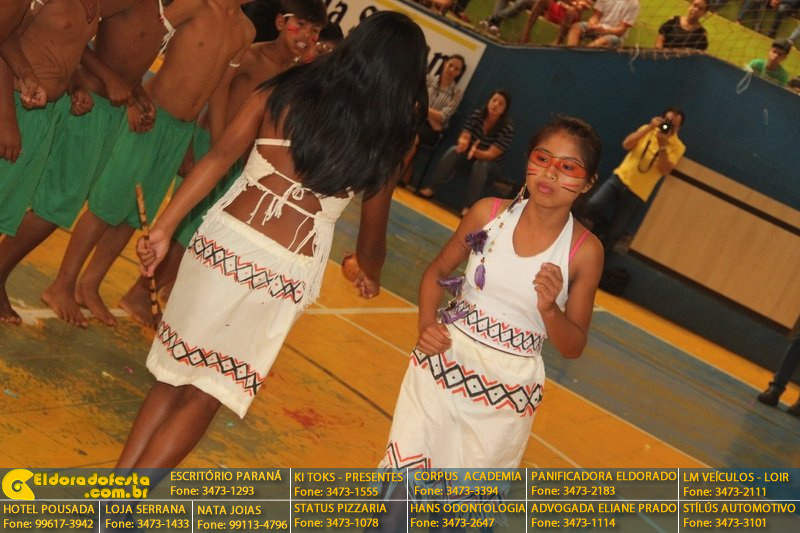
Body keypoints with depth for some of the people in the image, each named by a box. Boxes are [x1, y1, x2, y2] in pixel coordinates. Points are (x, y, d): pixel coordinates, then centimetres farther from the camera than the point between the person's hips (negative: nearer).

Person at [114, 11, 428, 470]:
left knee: (174, 374, 17)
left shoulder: (286, 91, 3)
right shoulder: (387, 139, 1)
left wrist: (165, 227, -4)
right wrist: (371, 275, 31)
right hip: (283, 275, -1)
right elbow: (373, 232, 11)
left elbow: (218, 157, -4)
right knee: (206, 394, 12)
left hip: (224, 240, 2)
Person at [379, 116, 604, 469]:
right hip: (442, 364, 1)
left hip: (510, 390, -1)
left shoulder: (585, 251, -10)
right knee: (404, 468, 11)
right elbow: (437, 272, 9)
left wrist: (549, 309, -23)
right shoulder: (488, 213, -6)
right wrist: (427, 326, -7)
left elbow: (573, 347, -3)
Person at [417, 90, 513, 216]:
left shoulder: (507, 129, -23)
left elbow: (491, 155, -26)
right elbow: (464, 137, -11)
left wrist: (475, 151, -47)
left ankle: (469, 206, -38)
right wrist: (463, 142, -37)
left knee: (480, 165, -36)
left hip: (491, 165, -3)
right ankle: (431, 188, -26)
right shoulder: (477, 114, -10)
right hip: (470, 156, 3)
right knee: (454, 151, -26)